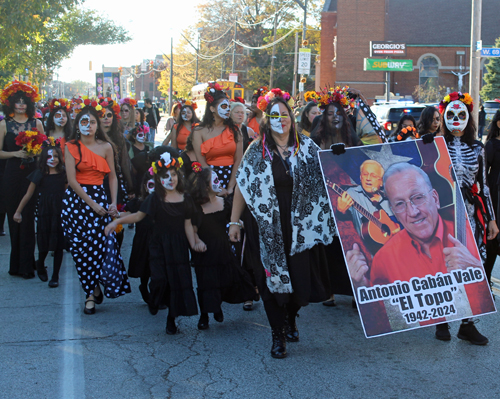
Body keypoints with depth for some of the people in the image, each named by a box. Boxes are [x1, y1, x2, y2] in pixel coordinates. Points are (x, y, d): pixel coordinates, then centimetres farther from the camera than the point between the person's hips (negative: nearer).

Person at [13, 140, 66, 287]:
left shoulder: (63, 174, 3)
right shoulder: (39, 175, 0)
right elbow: (28, 195, 6)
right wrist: (18, 211, 8)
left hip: (60, 214, 1)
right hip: (44, 213, -1)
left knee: (58, 245, 1)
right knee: (44, 245, 4)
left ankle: (55, 276, 10)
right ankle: (40, 266, 35)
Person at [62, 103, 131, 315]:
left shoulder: (106, 146, 6)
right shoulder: (71, 147, 2)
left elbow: (112, 177, 9)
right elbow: (72, 180, -5)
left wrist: (113, 202, -4)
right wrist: (91, 203, -11)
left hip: (99, 198, 0)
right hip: (75, 200, 0)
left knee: (101, 244, -11)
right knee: (80, 247, -1)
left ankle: (92, 293, 4)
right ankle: (92, 291, 13)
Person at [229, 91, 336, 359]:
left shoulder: (306, 146, 4)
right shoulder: (257, 150, 1)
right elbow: (242, 186, 2)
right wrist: (234, 222, -1)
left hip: (301, 225, 1)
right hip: (269, 226, -1)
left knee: (301, 276, 4)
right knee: (272, 277, -1)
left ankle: (291, 318, 36)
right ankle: (278, 336, 15)